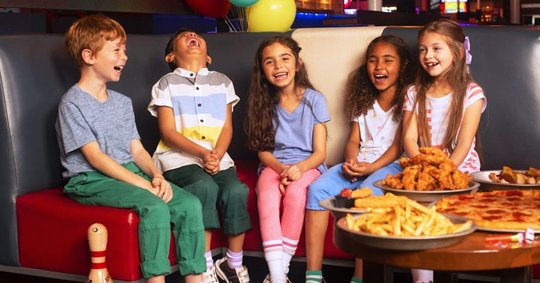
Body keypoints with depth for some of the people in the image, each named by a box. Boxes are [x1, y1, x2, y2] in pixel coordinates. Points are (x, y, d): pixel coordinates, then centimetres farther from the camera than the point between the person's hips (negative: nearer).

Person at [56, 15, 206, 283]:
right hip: (91, 181, -7)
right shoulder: (72, 103, -7)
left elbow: (137, 150, 12)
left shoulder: (122, 102, 16)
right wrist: (143, 183, -20)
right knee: (155, 206, -32)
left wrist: (157, 176, -10)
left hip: (129, 171, 7)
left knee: (190, 204, -15)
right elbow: (95, 157, -14)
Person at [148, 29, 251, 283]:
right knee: (205, 186, -33)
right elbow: (168, 132, -3)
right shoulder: (166, 84, 8)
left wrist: (217, 156, -13)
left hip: (218, 155, 3)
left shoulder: (222, 82, 18)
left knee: (236, 191, -26)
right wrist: (202, 153, -18)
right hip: (180, 157, -3)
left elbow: (227, 128, 8)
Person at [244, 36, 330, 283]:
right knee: (267, 193, -32)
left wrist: (298, 168, -22)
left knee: (295, 191, -34)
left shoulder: (314, 99, -1)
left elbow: (320, 153, -2)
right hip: (274, 165, 1)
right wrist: (281, 169, -16)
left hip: (307, 165, -1)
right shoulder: (264, 103, 5)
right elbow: (263, 151, 5)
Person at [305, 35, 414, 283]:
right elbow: (353, 140, 14)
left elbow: (398, 145, -5)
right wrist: (351, 162, -9)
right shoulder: (364, 102, 20)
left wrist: (372, 167, -19)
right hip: (359, 162, 5)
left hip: (390, 164, -5)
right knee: (318, 188, -21)